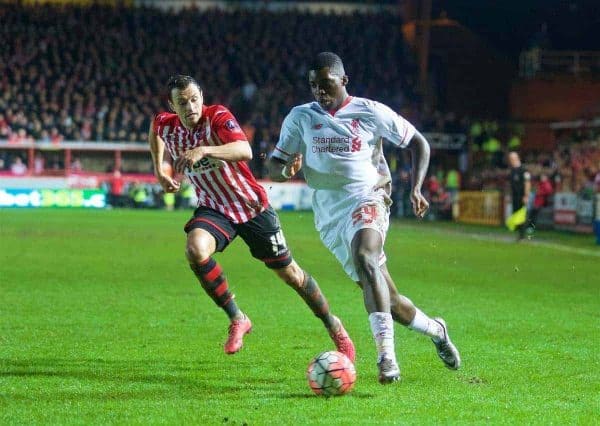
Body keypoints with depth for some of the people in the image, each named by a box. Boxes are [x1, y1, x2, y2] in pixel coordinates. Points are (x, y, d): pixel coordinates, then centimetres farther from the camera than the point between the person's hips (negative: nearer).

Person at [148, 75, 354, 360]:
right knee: (195, 250, -30)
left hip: (251, 206, -3)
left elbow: (244, 151, -43)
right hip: (213, 208, 3)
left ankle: (333, 326, 30)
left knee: (289, 273, 6)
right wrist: (159, 170, 15)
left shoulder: (218, 117, -24)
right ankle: (236, 319, -12)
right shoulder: (165, 126, -8)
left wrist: (203, 150, -54)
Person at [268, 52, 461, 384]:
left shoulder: (371, 112, 2)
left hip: (366, 201, -4)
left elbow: (418, 143, 11)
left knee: (364, 257, -36)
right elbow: (273, 167, 8)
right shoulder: (300, 118, 9)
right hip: (329, 217, 4)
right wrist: (287, 169, -17)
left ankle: (386, 354, -43)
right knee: (387, 301, 4)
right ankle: (436, 330, 33)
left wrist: (416, 188, -2)